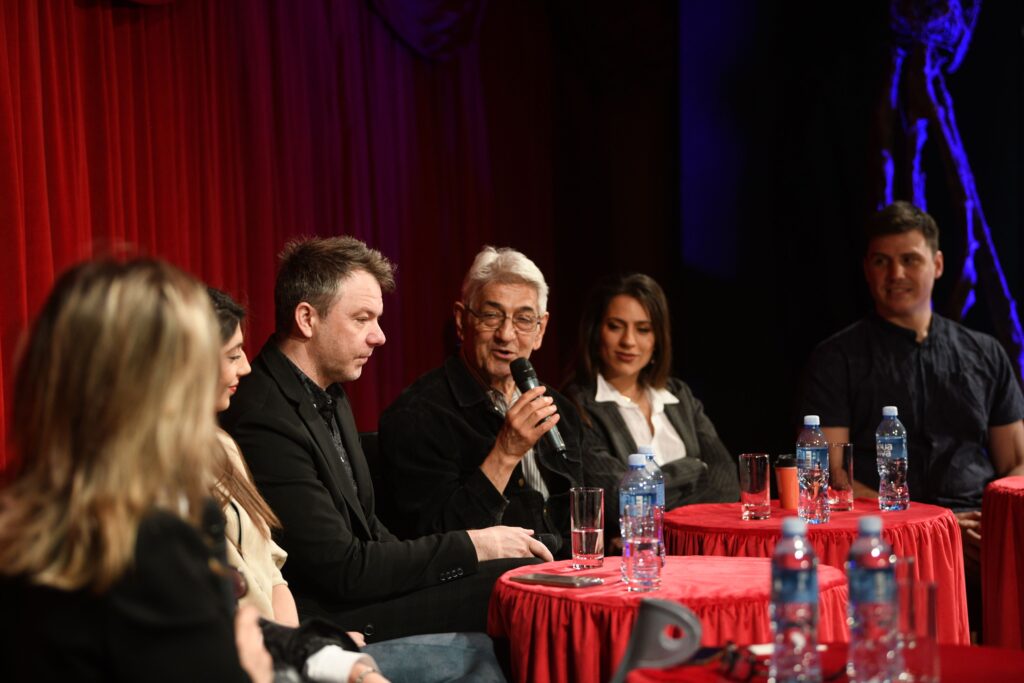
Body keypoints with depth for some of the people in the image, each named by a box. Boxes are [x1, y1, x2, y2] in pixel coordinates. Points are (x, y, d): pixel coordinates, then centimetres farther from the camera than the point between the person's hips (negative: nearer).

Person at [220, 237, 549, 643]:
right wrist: (470, 546, -12)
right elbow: (344, 571, -19)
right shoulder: (262, 422, -20)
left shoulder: (329, 397, 12)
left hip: (354, 594, 9)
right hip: (324, 621, -9)